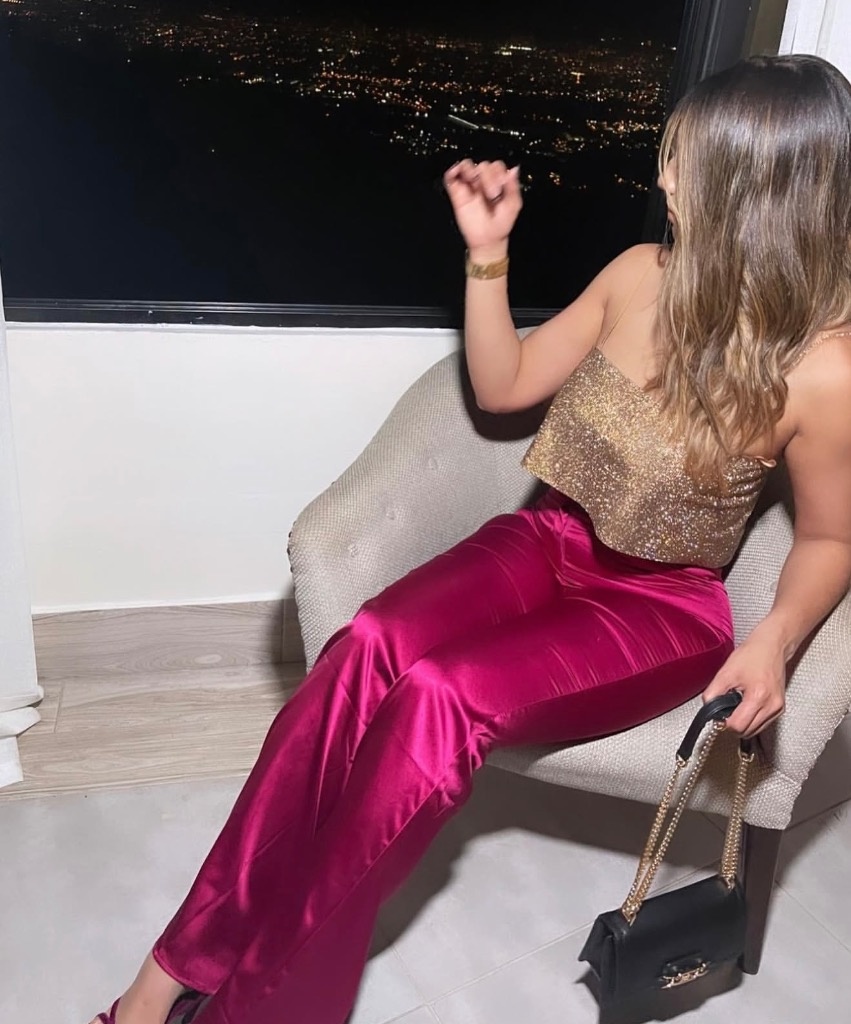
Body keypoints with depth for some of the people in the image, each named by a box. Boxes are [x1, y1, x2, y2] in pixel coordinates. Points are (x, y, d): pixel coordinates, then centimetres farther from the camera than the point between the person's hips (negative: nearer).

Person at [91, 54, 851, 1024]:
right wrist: (487, 252, -4)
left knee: (440, 696, -31)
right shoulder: (641, 274, -2)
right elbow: (502, 386, 8)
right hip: (549, 542, 4)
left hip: (661, 608, -4)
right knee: (368, 647, -26)